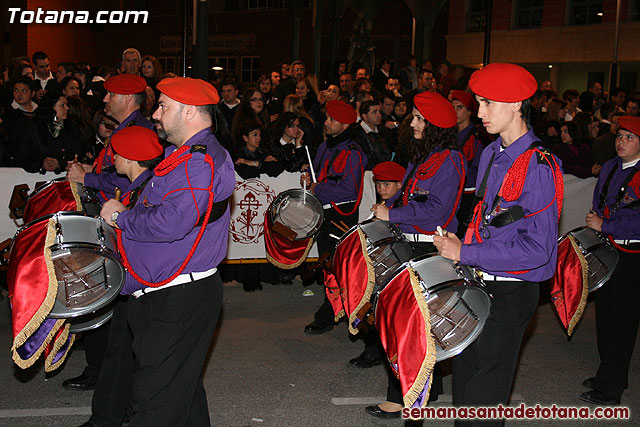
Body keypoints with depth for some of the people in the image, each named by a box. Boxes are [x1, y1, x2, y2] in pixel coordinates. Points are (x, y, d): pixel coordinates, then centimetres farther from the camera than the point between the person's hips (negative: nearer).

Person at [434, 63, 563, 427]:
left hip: (511, 295, -8)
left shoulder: (538, 167, -21)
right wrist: (459, 244, 2)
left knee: (482, 397, 4)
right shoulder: (492, 154, 6)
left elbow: (537, 249, -25)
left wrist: (466, 254, -21)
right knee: (464, 377, 21)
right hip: (479, 282, 8)